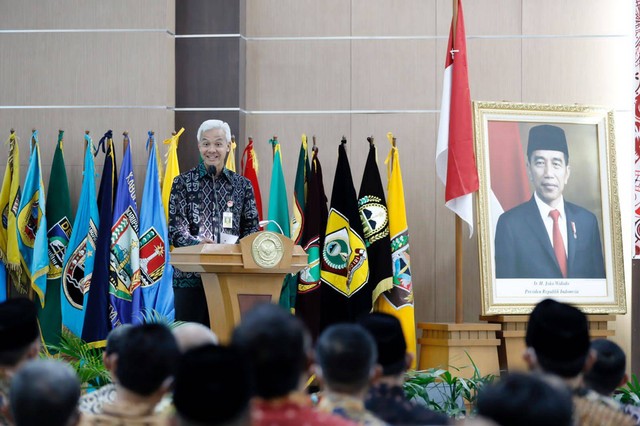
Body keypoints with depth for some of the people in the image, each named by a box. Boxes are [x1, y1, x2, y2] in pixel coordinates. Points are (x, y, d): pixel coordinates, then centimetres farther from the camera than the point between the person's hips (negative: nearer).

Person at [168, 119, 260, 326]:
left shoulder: (242, 185, 11)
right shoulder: (183, 182, 4)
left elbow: (251, 227, 9)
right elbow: (175, 228, -4)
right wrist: (197, 243, -24)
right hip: (191, 275, -2)